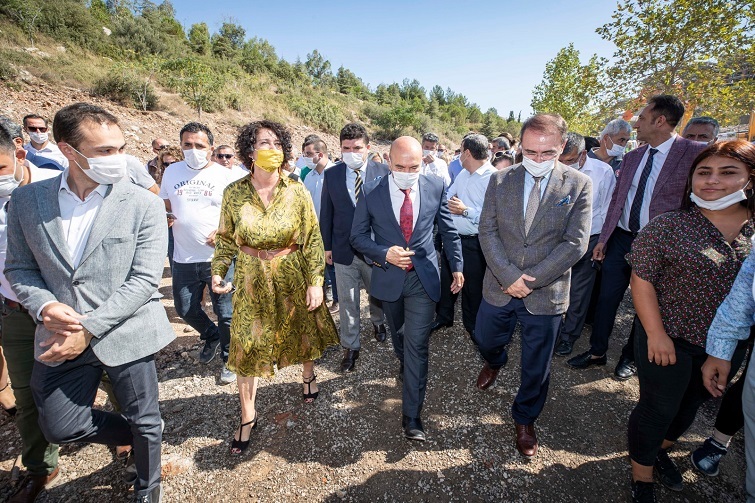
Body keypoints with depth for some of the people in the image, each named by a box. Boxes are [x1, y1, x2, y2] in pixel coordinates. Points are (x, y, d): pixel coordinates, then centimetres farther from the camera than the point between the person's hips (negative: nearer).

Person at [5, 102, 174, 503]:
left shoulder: (144, 205, -10)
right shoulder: (26, 200, 0)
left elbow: (144, 279, -13)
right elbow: (19, 268, 6)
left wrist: (89, 328, -18)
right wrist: (44, 306, -14)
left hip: (126, 332, -3)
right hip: (61, 336, 4)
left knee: (144, 423, 12)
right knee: (59, 428, 15)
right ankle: (143, 438, 42)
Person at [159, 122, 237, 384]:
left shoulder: (224, 174, -3)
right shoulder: (172, 171, 7)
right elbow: (164, 204, 19)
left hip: (219, 257, -4)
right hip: (184, 259, 4)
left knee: (225, 314, 5)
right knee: (185, 310, 17)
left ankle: (230, 359, 26)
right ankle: (211, 336, 46)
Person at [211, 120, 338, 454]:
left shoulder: (296, 191, -9)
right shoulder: (234, 193, -6)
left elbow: (312, 239, -8)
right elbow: (226, 239, 4)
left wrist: (315, 282, -12)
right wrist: (218, 271, -9)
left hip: (293, 281, 0)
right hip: (251, 283, 1)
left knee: (302, 334, 18)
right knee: (247, 349, 7)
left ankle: (309, 376, 51)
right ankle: (247, 417, 28)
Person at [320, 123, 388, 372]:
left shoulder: (383, 172, -7)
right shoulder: (331, 174, -2)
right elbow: (326, 212, 4)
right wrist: (327, 245, 5)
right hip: (343, 249, 1)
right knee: (347, 301, 10)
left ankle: (378, 322, 52)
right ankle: (351, 346, 28)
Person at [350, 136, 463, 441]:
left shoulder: (436, 187, -7)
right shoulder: (371, 192, -11)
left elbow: (448, 230, 5)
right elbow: (358, 236, -4)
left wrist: (457, 266, 3)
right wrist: (384, 253, -21)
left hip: (423, 278, -1)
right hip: (388, 277, 1)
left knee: (417, 345, -2)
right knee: (398, 334, 24)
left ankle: (411, 414, 13)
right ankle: (404, 364, 57)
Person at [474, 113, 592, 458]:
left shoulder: (578, 185, -8)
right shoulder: (501, 180, -3)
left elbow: (575, 243, -12)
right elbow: (487, 231, -6)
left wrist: (530, 280, -16)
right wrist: (509, 276, -17)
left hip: (546, 294, -1)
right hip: (499, 287, 2)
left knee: (536, 366, 14)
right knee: (485, 340, 21)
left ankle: (524, 420, 41)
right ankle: (495, 363, 59)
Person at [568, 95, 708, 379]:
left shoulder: (695, 154, -11)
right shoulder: (632, 157, 6)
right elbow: (617, 199, 9)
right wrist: (603, 238, 8)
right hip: (622, 237, 4)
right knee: (607, 297, 9)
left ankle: (631, 357, 34)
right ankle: (597, 352, 27)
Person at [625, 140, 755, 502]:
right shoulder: (667, 227, -15)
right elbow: (642, 280, -14)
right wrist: (656, 333, -18)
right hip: (670, 340, -5)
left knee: (691, 404, 23)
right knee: (656, 408, 8)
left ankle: (661, 449, 49)